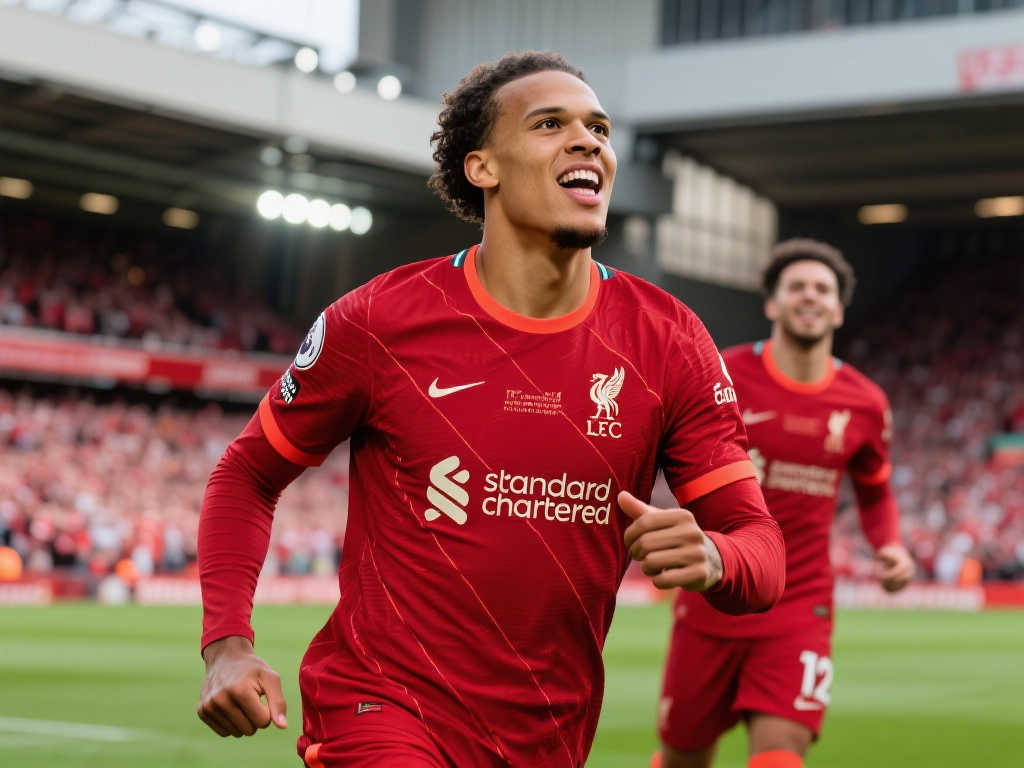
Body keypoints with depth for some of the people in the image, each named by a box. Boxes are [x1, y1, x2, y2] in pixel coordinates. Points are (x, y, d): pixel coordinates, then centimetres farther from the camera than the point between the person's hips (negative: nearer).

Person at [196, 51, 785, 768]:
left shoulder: (669, 341, -4)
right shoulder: (379, 321, -9)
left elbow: (761, 542, -3)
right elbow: (248, 473, 3)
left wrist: (712, 560, -28)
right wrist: (227, 644, -11)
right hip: (380, 705, -4)